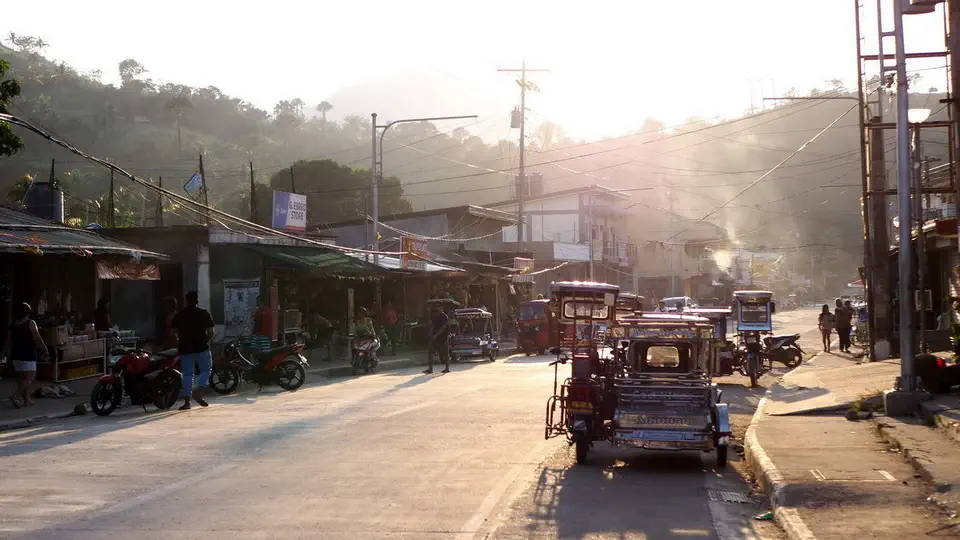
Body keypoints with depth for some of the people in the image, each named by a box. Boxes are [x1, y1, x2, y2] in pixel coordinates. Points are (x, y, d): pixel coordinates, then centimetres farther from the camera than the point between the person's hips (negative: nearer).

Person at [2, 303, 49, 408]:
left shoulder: (12, 326, 8)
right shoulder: (30, 323, -8)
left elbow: (8, 343, 8)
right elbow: (37, 339, -14)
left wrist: (6, 355, 18)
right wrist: (45, 351, -8)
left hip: (16, 356, 7)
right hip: (28, 356, -7)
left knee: (23, 379, 15)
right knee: (29, 379, -7)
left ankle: (26, 400, 15)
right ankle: (17, 395, -24)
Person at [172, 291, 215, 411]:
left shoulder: (179, 315, 4)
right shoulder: (204, 313, -2)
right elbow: (211, 332, -3)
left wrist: (179, 344, 16)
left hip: (185, 348, 3)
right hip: (201, 347, -2)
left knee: (187, 374, 6)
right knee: (205, 371, 12)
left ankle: (187, 401, 1)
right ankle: (198, 394, -7)